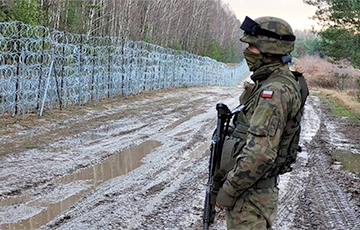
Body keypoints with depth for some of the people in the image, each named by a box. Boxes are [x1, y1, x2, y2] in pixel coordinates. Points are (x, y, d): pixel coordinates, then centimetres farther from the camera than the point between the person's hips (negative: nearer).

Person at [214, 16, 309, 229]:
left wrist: (229, 189, -22)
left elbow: (260, 153, -29)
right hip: (261, 188, 10)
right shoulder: (278, 83, 11)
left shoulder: (275, 91, -22)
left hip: (250, 193, -10)